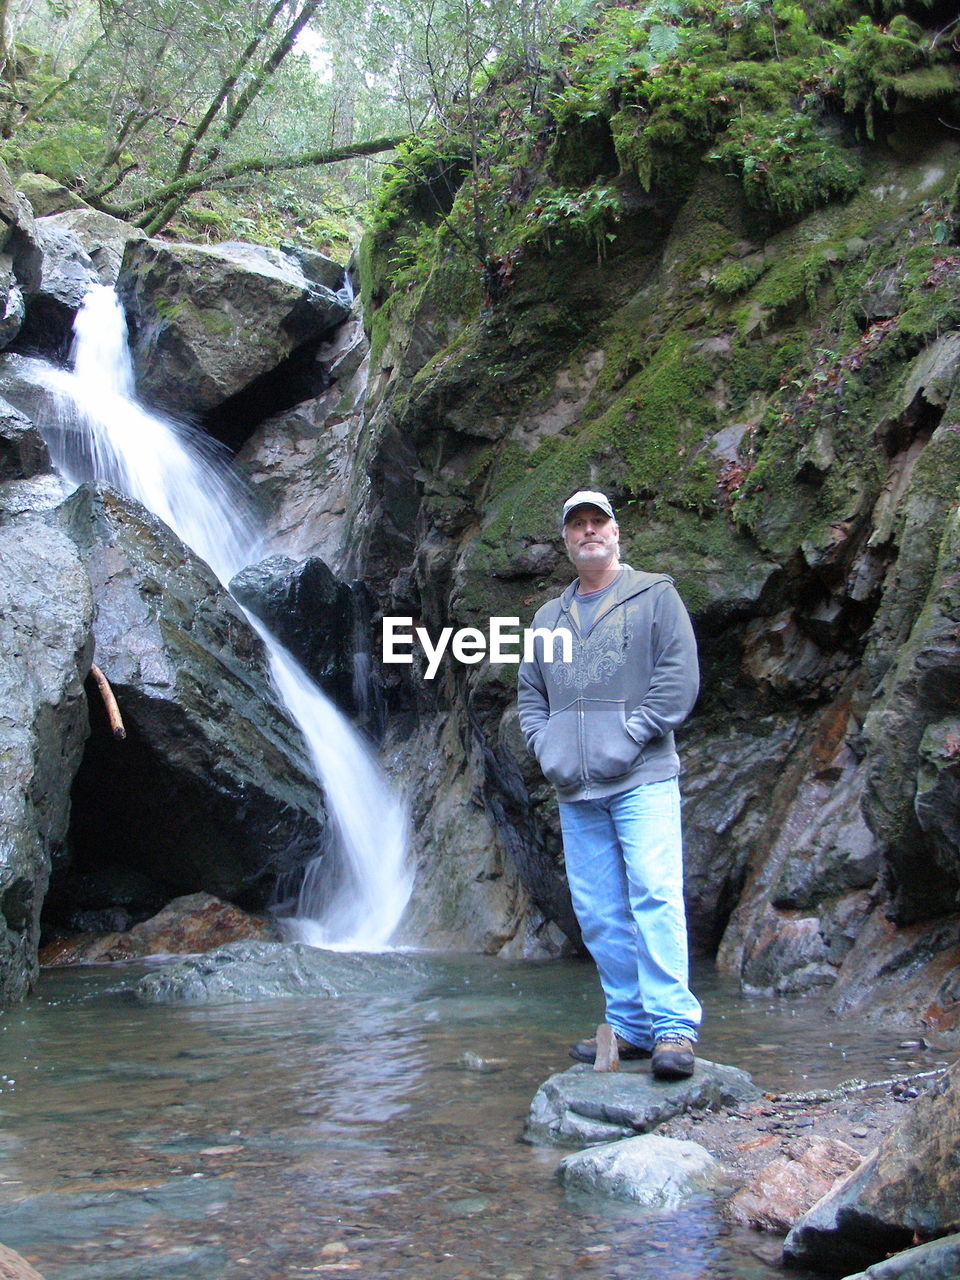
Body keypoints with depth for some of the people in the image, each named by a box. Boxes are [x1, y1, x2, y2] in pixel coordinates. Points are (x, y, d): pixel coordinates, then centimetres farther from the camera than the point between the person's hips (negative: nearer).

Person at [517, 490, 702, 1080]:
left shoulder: (655, 595, 5)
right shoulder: (549, 617, 21)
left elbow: (680, 678, -5)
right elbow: (529, 694, 23)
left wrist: (629, 738, -12)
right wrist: (546, 747, 5)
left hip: (641, 778, -5)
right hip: (575, 790, 6)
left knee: (655, 895, -15)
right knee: (599, 914, 5)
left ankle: (674, 1027, -15)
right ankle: (632, 1025, 12)